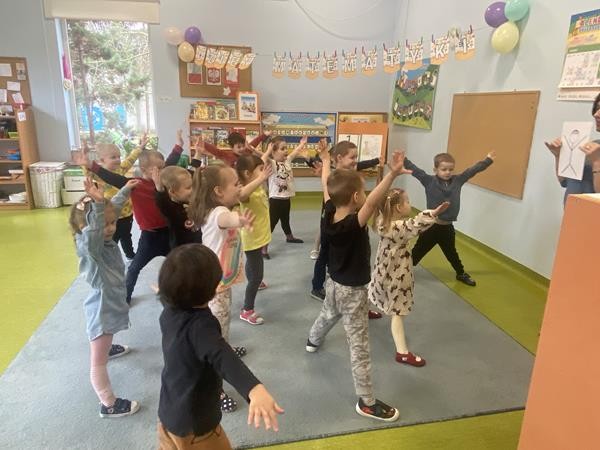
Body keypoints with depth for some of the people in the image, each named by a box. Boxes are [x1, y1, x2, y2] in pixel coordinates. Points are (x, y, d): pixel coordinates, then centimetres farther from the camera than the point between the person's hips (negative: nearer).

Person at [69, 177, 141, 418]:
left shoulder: (106, 239, -5)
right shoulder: (87, 246, -28)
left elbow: (113, 207, 13)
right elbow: (92, 233, -55)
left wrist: (125, 190, 16)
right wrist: (97, 203, -63)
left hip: (111, 302, 10)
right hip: (101, 308, -10)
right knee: (98, 361, 4)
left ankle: (107, 348, 72)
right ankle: (108, 405, 14)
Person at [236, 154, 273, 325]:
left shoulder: (257, 186, -4)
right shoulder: (248, 191, -30)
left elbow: (260, 164, 15)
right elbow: (241, 195, -58)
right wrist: (261, 179, -65)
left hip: (259, 236, 10)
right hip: (252, 238, -10)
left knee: (253, 265, 35)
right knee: (257, 275, -3)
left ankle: (254, 282, 63)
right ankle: (246, 311, 8)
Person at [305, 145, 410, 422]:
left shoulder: (329, 214, -11)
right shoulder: (354, 224, -31)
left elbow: (326, 186, 4)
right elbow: (372, 202, -50)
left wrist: (325, 161, 19)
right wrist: (393, 174, -60)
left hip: (334, 284, 8)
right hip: (352, 291, -8)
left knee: (327, 315, 37)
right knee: (359, 347, 3)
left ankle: (313, 341, 67)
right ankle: (366, 402, 15)